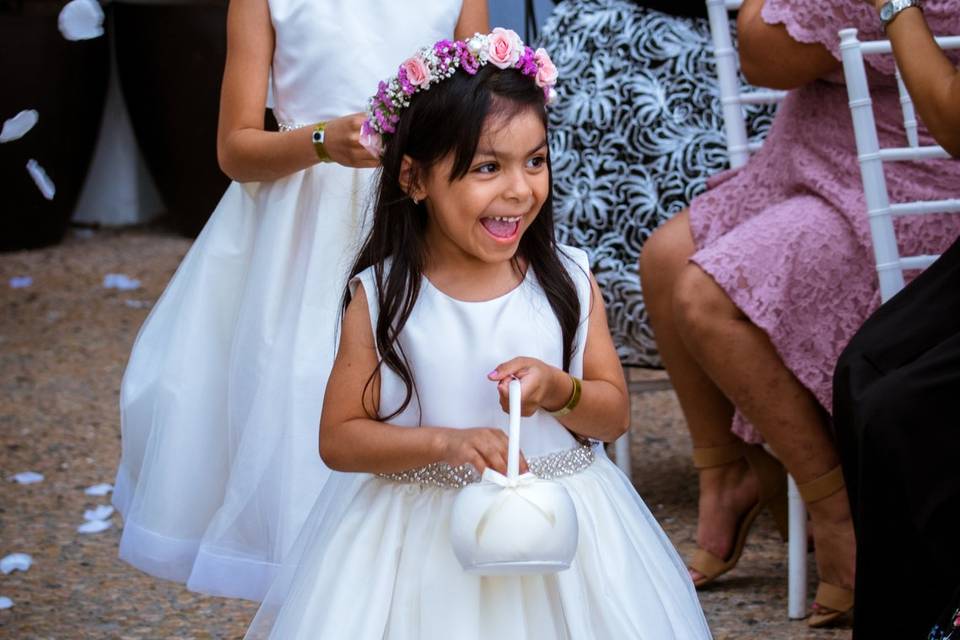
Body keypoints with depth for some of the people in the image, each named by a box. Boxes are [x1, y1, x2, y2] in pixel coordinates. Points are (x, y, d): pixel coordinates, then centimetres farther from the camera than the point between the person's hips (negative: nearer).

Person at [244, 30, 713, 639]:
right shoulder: (379, 297, -8)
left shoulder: (570, 279, -2)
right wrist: (445, 442, -21)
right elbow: (339, 439, -8)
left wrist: (559, 390, -17)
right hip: (421, 538, -2)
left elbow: (614, 413, 3)